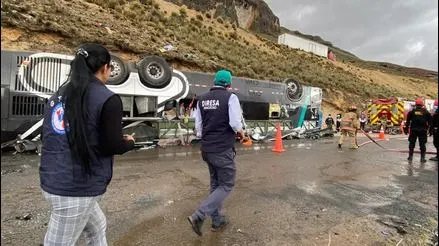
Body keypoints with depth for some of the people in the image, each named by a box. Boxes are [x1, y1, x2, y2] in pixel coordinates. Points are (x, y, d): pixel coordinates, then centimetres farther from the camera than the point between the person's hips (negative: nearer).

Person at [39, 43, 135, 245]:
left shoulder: (59, 94, 9)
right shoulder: (107, 99, -15)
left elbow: (46, 134, 16)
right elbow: (113, 146, -16)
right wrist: (130, 142, 4)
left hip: (51, 180, 8)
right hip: (77, 186, -8)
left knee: (97, 227, 26)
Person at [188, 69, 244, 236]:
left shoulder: (202, 98, 8)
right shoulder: (230, 97, -10)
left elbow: (198, 124, 10)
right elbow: (235, 123, -17)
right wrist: (241, 132, 3)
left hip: (206, 149, 7)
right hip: (223, 149, -7)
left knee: (215, 183, 20)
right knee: (227, 185, 8)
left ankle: (217, 220, 29)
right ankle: (198, 216, -2)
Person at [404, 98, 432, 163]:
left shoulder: (412, 112, 0)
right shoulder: (426, 112, 3)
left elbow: (408, 121, 0)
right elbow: (430, 122, 3)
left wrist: (406, 129, 5)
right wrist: (428, 128, 9)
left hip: (413, 130, 0)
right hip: (423, 131, 1)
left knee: (411, 143, 9)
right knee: (422, 145, 7)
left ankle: (410, 157, 12)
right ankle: (422, 158, 10)